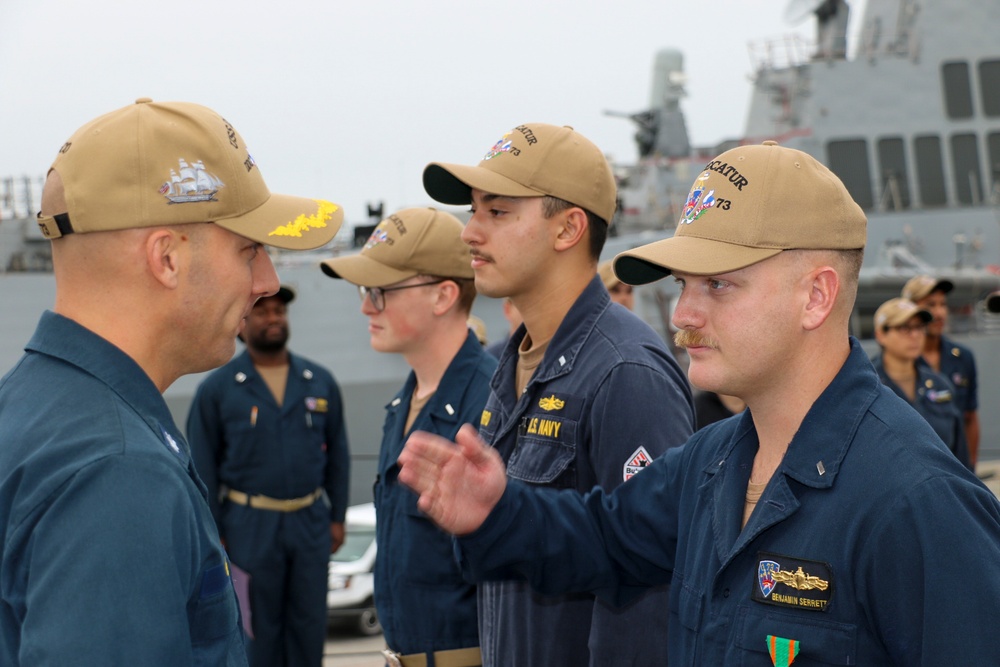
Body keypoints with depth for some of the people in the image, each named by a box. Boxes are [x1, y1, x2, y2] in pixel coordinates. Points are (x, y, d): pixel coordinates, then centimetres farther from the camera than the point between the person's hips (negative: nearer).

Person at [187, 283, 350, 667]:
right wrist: (212, 535, -4)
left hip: (311, 523, 3)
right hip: (250, 529, -3)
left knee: (310, 623, 8)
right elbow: (203, 468, -1)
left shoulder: (320, 382, 6)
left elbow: (337, 453, 10)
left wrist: (337, 517, 6)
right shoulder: (217, 389, -2)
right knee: (259, 629, 5)